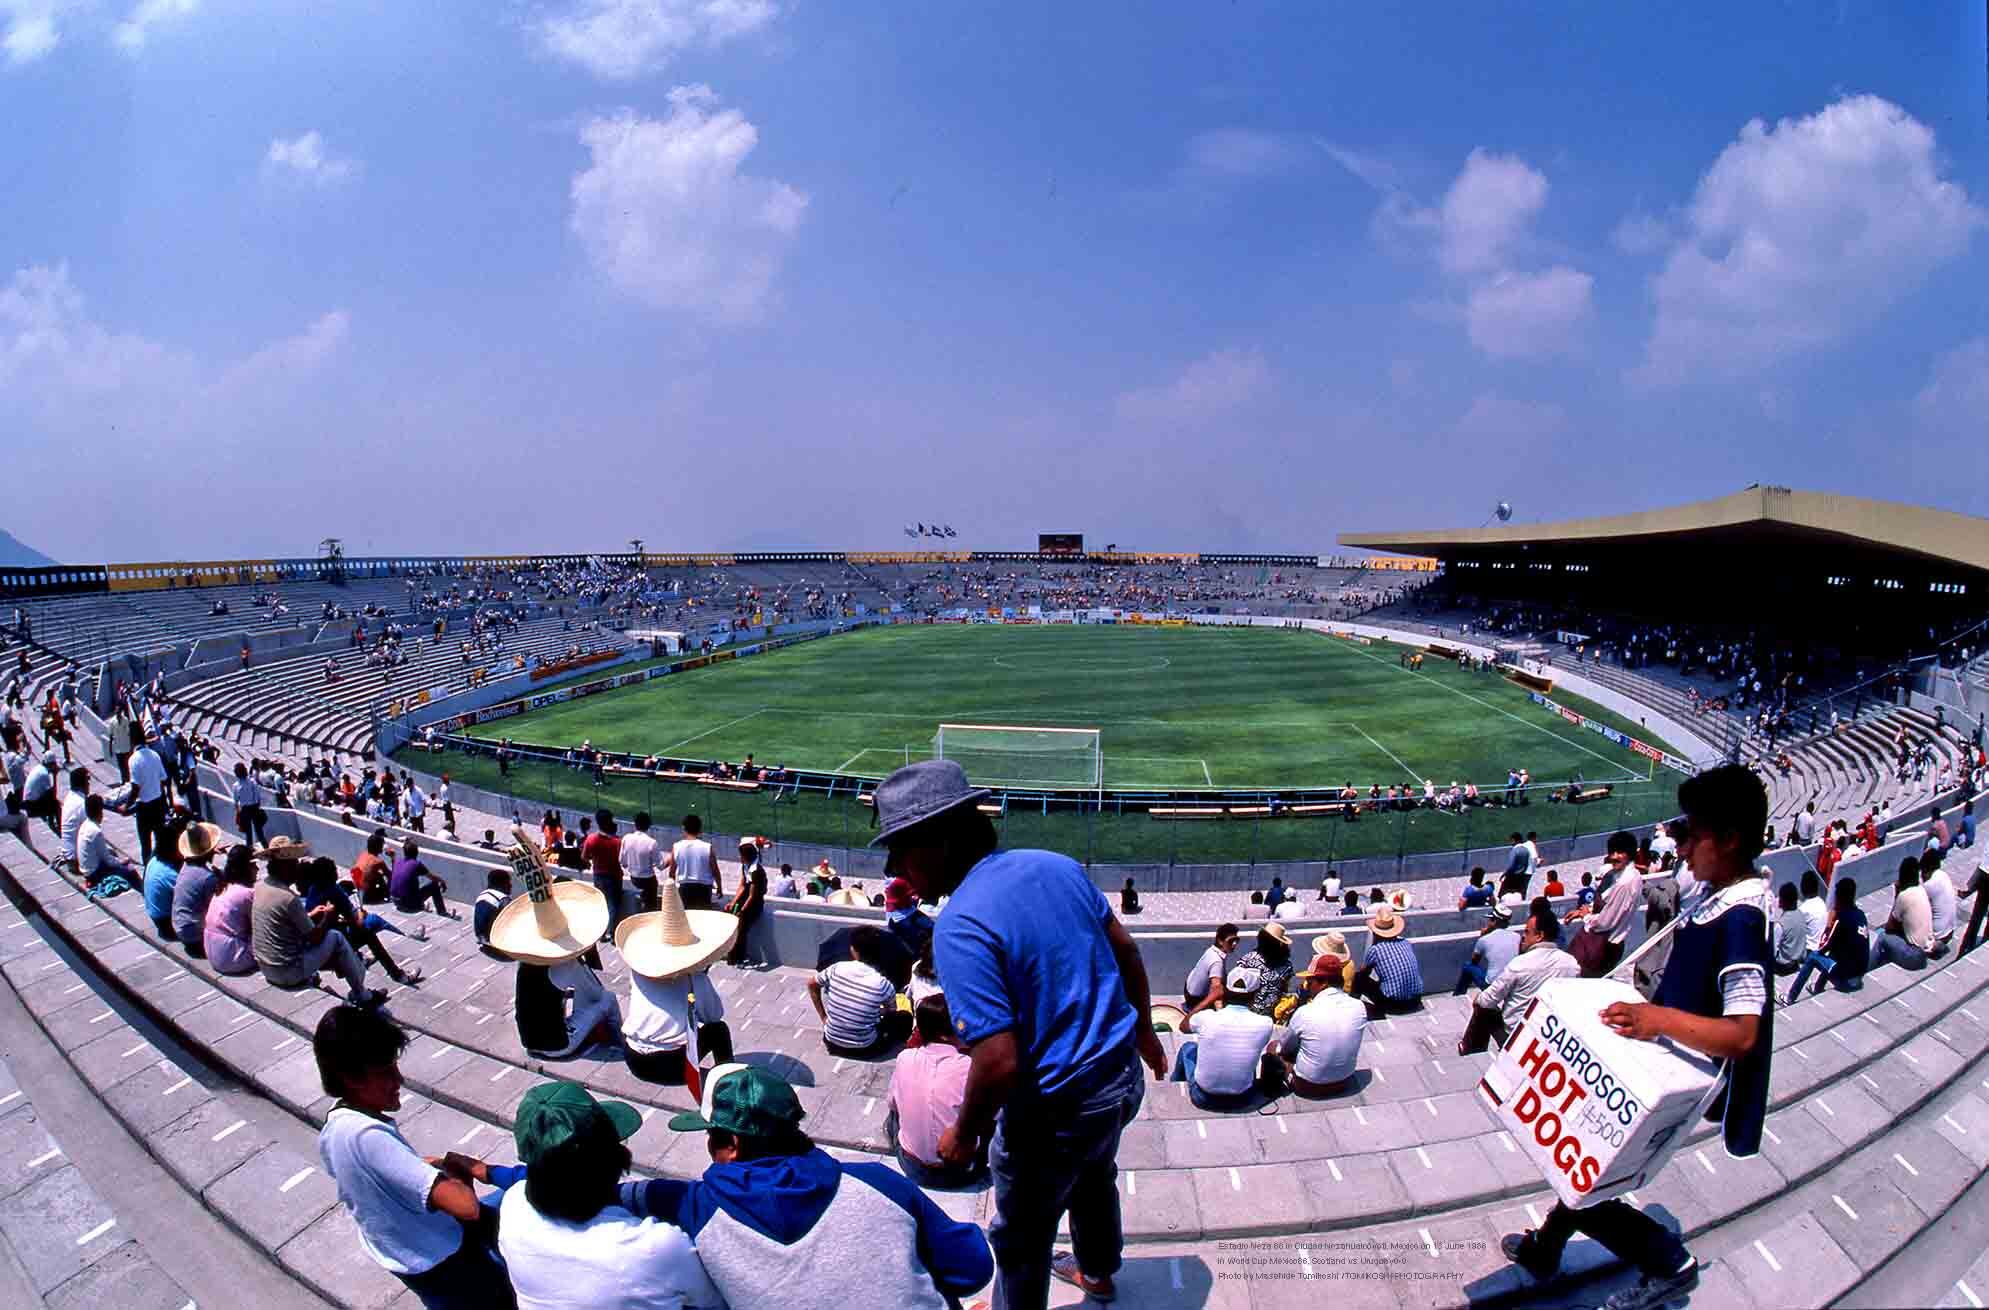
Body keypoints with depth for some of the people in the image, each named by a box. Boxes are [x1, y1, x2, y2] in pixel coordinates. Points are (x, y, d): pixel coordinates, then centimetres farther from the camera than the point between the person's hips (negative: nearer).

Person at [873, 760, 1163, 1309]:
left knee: (1021, 1240, 21)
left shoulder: (959, 928, -29)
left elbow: (999, 1063, -30)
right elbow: (1126, 951, 5)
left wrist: (965, 1133, -11)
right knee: (1094, 1178, 37)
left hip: (1057, 1109, -8)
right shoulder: (1056, 865, -6)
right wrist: (1144, 1032, 19)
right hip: (1123, 1075, 8)